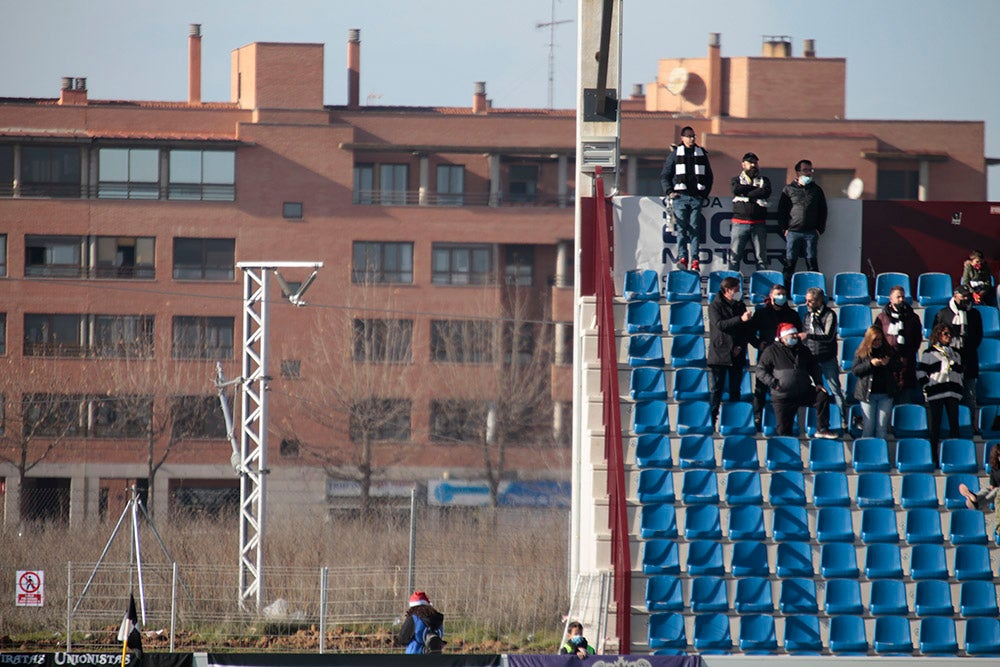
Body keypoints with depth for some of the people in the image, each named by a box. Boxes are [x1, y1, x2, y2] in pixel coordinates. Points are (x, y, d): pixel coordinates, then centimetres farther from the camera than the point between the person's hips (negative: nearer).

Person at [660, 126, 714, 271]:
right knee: (682, 228, -8)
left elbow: (709, 176, 19)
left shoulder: (701, 154, 13)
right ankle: (682, 257, -12)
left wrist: (705, 193, 7)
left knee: (694, 229, -2)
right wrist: (669, 192, -4)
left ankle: (694, 260, -5)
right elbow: (664, 176, 8)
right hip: (680, 196, -2)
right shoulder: (675, 154, 7)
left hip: (696, 197, 2)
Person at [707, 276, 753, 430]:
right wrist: (740, 319, -24)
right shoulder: (715, 306, -1)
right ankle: (712, 419, 0)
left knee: (735, 390, 6)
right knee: (715, 390, -3)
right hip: (719, 354, -4)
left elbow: (747, 330, 13)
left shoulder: (741, 306, 13)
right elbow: (719, 324, -17)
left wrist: (741, 346, -2)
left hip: (736, 355, 4)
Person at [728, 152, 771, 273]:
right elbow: (736, 190, -10)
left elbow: (766, 192, -7)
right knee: (734, 257, -4)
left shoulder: (764, 180, 14)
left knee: (762, 258, 2)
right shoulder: (737, 179, 12)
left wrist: (746, 193, -7)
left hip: (758, 224, 1)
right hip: (740, 223, -1)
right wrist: (756, 189, -5)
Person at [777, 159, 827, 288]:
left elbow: (823, 211, 15)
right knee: (789, 263, -2)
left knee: (812, 263, -1)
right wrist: (784, 228, -2)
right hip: (793, 232, -1)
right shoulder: (788, 189, 8)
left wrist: (819, 229, 5)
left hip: (811, 233, 1)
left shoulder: (817, 190, 14)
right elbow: (781, 210, 7)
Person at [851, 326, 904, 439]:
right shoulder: (861, 353, 1)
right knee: (869, 426, 0)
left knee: (882, 426, 2)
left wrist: (889, 363, -15)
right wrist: (870, 363, -18)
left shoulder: (889, 351, 4)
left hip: (885, 394, 1)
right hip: (867, 394, -1)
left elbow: (899, 366, 6)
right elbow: (854, 370, -6)